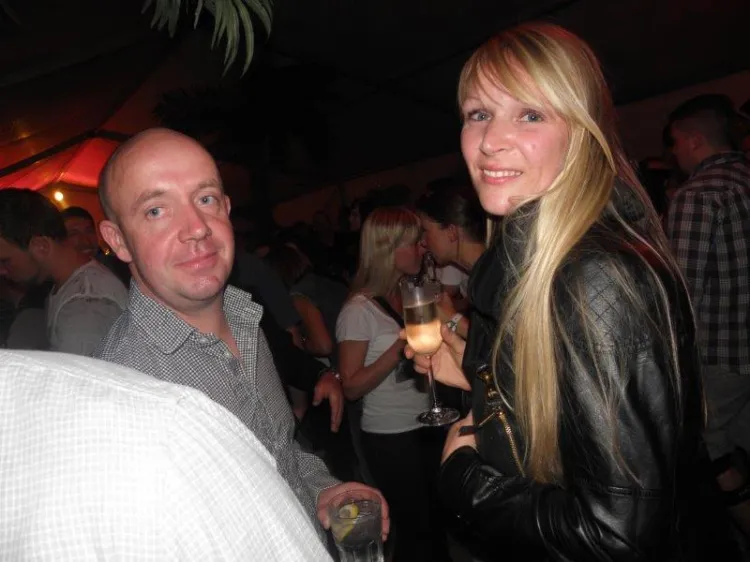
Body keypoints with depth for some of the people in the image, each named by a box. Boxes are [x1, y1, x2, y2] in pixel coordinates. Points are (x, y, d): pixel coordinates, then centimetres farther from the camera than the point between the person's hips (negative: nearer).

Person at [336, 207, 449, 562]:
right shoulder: (359, 310, -15)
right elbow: (351, 387, -17)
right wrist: (400, 347, -26)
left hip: (430, 426, 6)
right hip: (390, 438, -6)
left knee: (439, 520, 15)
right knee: (415, 528, 9)